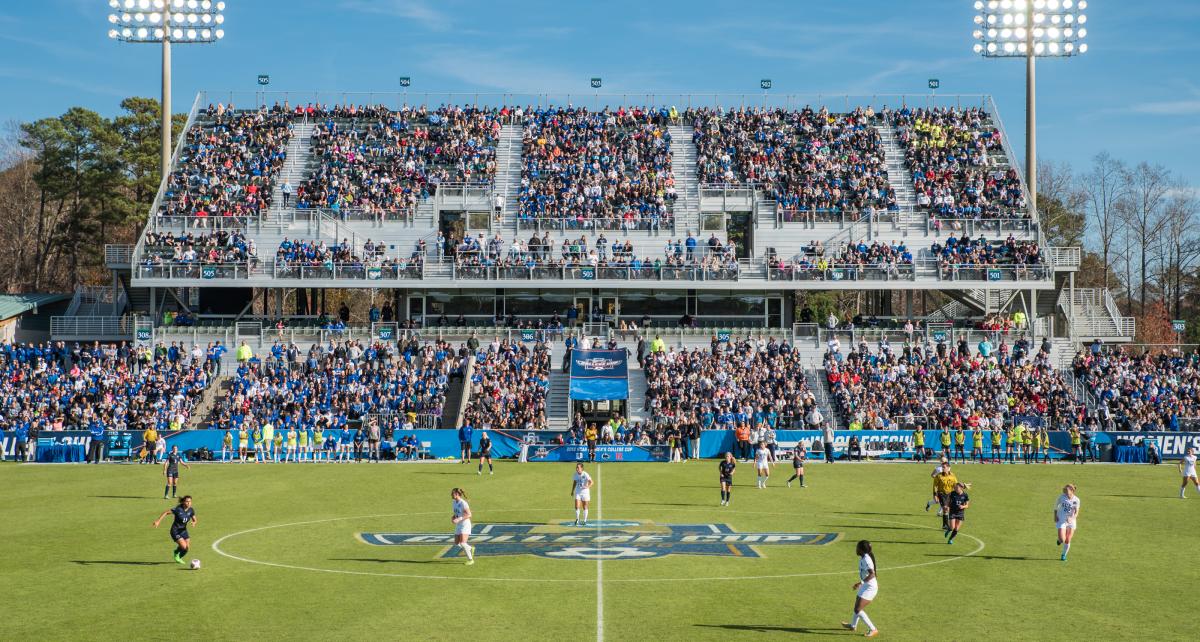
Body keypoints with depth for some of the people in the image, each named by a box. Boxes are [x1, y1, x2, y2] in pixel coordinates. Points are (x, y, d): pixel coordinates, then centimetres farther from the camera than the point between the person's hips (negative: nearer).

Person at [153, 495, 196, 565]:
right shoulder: (178, 509, -23)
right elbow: (166, 512, -17)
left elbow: (194, 520, 6)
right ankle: (176, 553, 18)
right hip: (175, 531, -6)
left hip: (183, 530, 6)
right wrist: (158, 521, -23)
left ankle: (179, 558, 30)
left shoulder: (191, 510, -6)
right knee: (183, 546, -18)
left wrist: (193, 523, -18)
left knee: (187, 547, -1)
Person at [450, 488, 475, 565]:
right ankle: (471, 549, 33)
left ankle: (470, 559, -2)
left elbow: (469, 515, -20)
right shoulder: (453, 503, 7)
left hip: (465, 525, -9)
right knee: (456, 543, 10)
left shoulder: (463, 503, -18)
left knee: (462, 543, -16)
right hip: (458, 526, 9)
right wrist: (453, 518, -1)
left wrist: (459, 519, -27)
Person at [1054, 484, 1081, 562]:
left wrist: (1072, 518, -28)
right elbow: (1056, 506, 7)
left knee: (1067, 541, 4)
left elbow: (1076, 512, -9)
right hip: (1061, 520, 0)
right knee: (1062, 540, -13)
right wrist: (1055, 515, -3)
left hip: (1071, 521, 0)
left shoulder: (1076, 500, -11)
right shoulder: (1062, 497, -9)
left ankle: (1064, 555, 26)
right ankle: (1060, 540, 25)